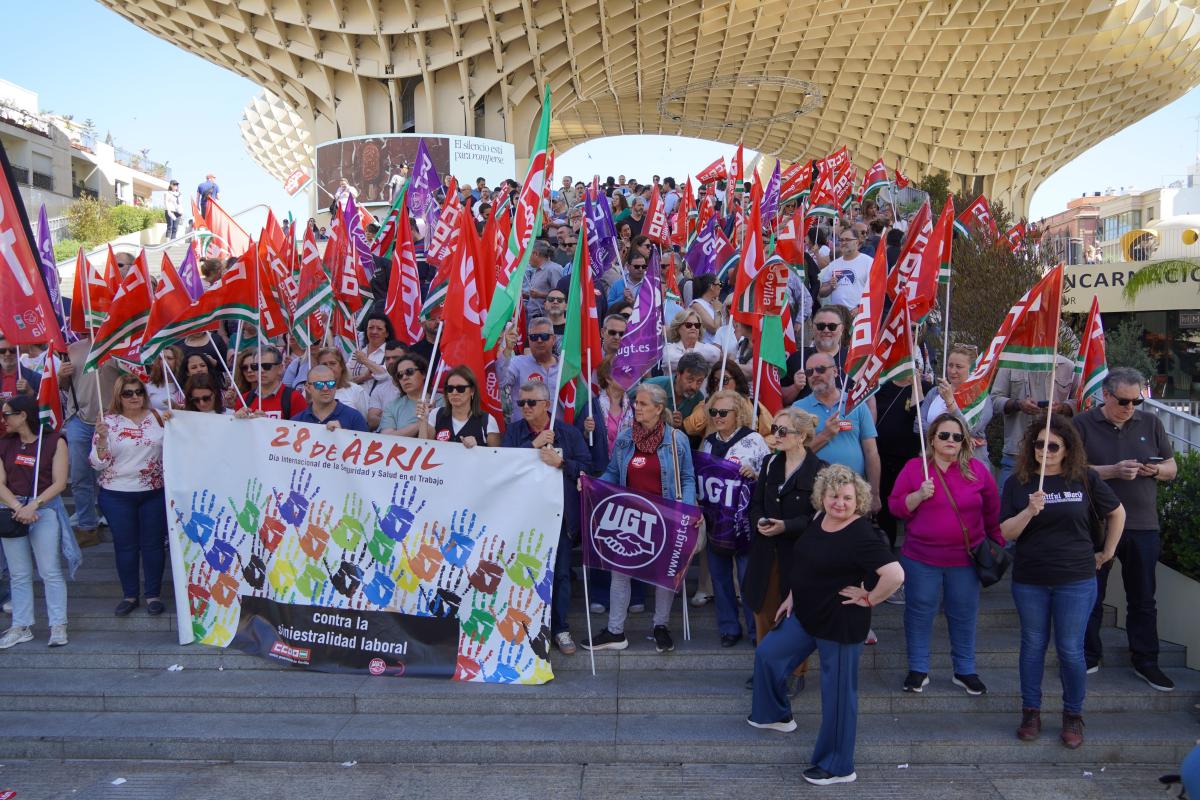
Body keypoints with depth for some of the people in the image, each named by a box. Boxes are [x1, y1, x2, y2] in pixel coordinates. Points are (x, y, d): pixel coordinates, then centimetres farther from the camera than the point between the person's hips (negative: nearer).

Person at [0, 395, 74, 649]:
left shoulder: (54, 441, -3)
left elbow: (59, 482, -7)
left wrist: (33, 505, -17)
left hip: (45, 509, -3)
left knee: (50, 571, -2)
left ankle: (58, 625, 5)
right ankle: (21, 627, 17)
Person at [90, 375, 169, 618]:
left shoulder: (157, 416, 1)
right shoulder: (108, 422, -3)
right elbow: (99, 463, -5)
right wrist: (102, 439, -21)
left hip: (155, 492, 1)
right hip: (117, 495, -1)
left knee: (154, 543, 6)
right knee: (125, 545, 8)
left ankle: (153, 594, 19)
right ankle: (130, 595, 23)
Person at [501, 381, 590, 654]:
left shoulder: (568, 433, 4)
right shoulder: (514, 431, 7)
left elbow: (587, 467, -3)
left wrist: (560, 462, -17)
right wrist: (534, 444, -14)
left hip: (559, 512, -1)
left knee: (560, 572, 5)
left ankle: (559, 627, 16)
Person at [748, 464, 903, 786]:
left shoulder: (861, 535, -24)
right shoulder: (820, 520, 2)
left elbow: (895, 574, -34)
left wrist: (868, 599, -22)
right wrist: (792, 597, 16)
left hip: (840, 624, -9)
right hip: (806, 615, 9)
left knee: (838, 692, 6)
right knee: (767, 654, 18)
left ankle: (837, 766, 23)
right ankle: (776, 714, 43)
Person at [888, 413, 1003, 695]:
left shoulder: (978, 470, 1)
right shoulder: (914, 467, -2)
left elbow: (993, 512, 10)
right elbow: (896, 507, -3)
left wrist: (997, 544, 12)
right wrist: (919, 495, -18)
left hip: (965, 559, 1)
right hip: (921, 558, -1)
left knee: (964, 615, 11)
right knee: (919, 613, 7)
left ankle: (965, 670, 27)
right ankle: (918, 669, 21)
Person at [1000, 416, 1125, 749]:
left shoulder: (1085, 479, -2)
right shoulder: (1018, 483, -2)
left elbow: (1117, 513, 13)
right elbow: (1006, 532, -6)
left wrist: (1107, 553, 13)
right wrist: (1029, 511, -22)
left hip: (1076, 581, -1)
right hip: (1029, 581, 1)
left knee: (1070, 650, 5)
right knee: (1033, 646, 12)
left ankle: (1073, 716, 23)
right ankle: (1031, 712, 25)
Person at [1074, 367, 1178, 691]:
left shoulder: (1151, 423, 8)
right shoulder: (1083, 424, -3)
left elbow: (1172, 468, 13)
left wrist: (1155, 470, -9)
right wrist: (1113, 471, -20)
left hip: (1143, 526, 3)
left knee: (1143, 600, 12)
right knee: (1091, 597, 8)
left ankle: (1146, 662, 25)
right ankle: (1089, 657, 23)